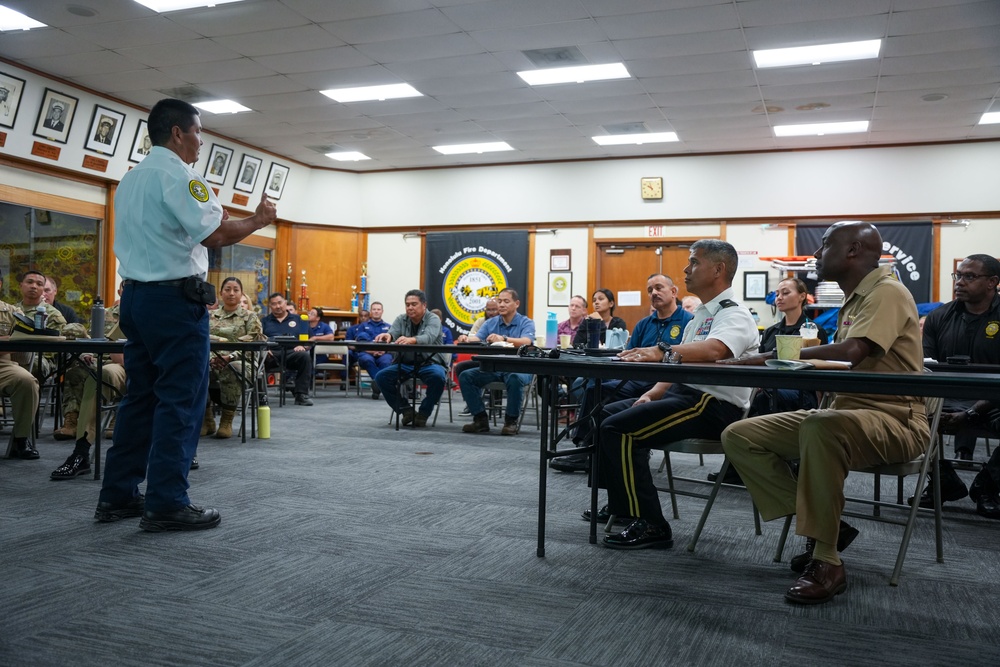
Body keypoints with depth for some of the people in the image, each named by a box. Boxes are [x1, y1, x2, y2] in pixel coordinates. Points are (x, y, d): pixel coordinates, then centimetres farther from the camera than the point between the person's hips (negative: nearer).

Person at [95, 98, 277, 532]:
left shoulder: (130, 179, 19)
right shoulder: (177, 174, -10)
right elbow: (215, 236, -16)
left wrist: (207, 221, 20)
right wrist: (258, 221, -1)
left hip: (134, 295, 9)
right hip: (174, 299, -9)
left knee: (140, 397, 13)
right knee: (181, 401, -6)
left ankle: (117, 496, 17)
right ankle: (166, 504, -4)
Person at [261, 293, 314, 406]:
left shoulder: (296, 320, 24)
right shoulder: (265, 321, 26)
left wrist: (302, 346, -9)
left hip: (291, 352, 0)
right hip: (271, 353, 0)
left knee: (305, 356, -34)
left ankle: (301, 394, -29)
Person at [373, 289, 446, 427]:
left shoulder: (433, 319, -5)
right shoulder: (401, 320, 9)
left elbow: (428, 337, -27)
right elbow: (393, 332, -12)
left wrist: (411, 340, -49)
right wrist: (387, 336, -39)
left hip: (429, 363, -4)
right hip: (405, 364, 4)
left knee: (438, 377, -35)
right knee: (381, 377, -18)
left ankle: (424, 413, -12)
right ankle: (406, 410, -2)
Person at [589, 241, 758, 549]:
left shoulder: (734, 315, -11)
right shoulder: (701, 315, 20)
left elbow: (714, 349, -34)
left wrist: (662, 351, -46)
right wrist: (652, 393, 4)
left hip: (713, 405, -10)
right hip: (683, 393, 10)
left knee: (618, 428, -22)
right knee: (607, 414, 16)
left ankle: (650, 526, -17)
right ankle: (620, 505, 23)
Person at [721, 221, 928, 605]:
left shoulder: (887, 292, -11)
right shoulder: (853, 300, 18)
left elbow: (850, 353, -27)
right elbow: (837, 361, 12)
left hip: (893, 419, -9)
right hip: (846, 413, 9)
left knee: (821, 427, -42)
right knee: (739, 437, -5)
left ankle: (827, 562, -28)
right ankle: (822, 526, -1)